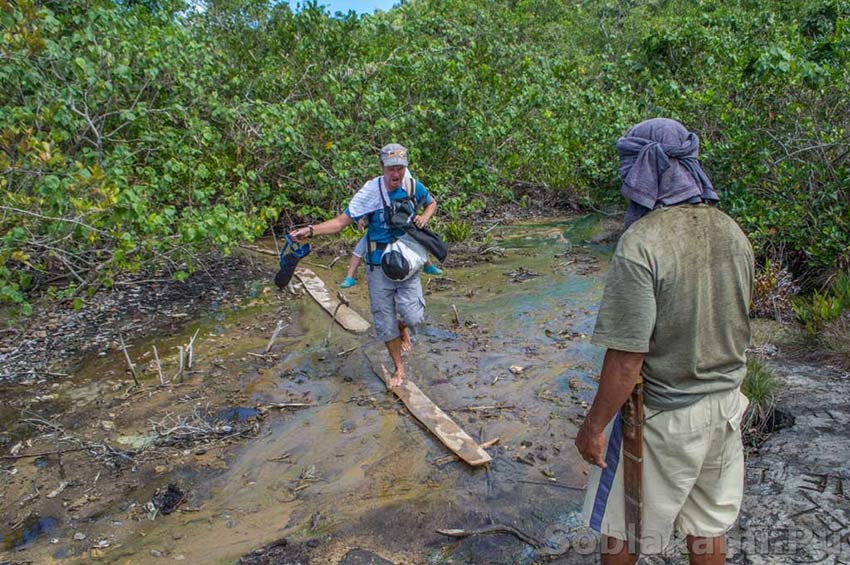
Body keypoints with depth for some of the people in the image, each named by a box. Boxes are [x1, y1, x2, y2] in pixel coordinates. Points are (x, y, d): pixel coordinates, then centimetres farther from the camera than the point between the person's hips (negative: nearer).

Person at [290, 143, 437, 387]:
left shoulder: (414, 186, -6)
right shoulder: (370, 192, -15)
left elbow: (431, 203, 16)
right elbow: (342, 221, -15)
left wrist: (424, 217, -6)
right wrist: (310, 230, -29)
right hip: (379, 265, -1)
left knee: (413, 316, -13)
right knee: (385, 321, 7)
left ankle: (403, 328, 27)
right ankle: (398, 368, 30)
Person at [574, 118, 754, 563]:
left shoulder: (641, 245, -26)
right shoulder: (731, 232, -2)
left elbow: (627, 358, -25)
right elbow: (733, 323, 11)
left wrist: (594, 425, -13)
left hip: (662, 417, -7)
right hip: (724, 408, 7)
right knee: (709, 529, 25)